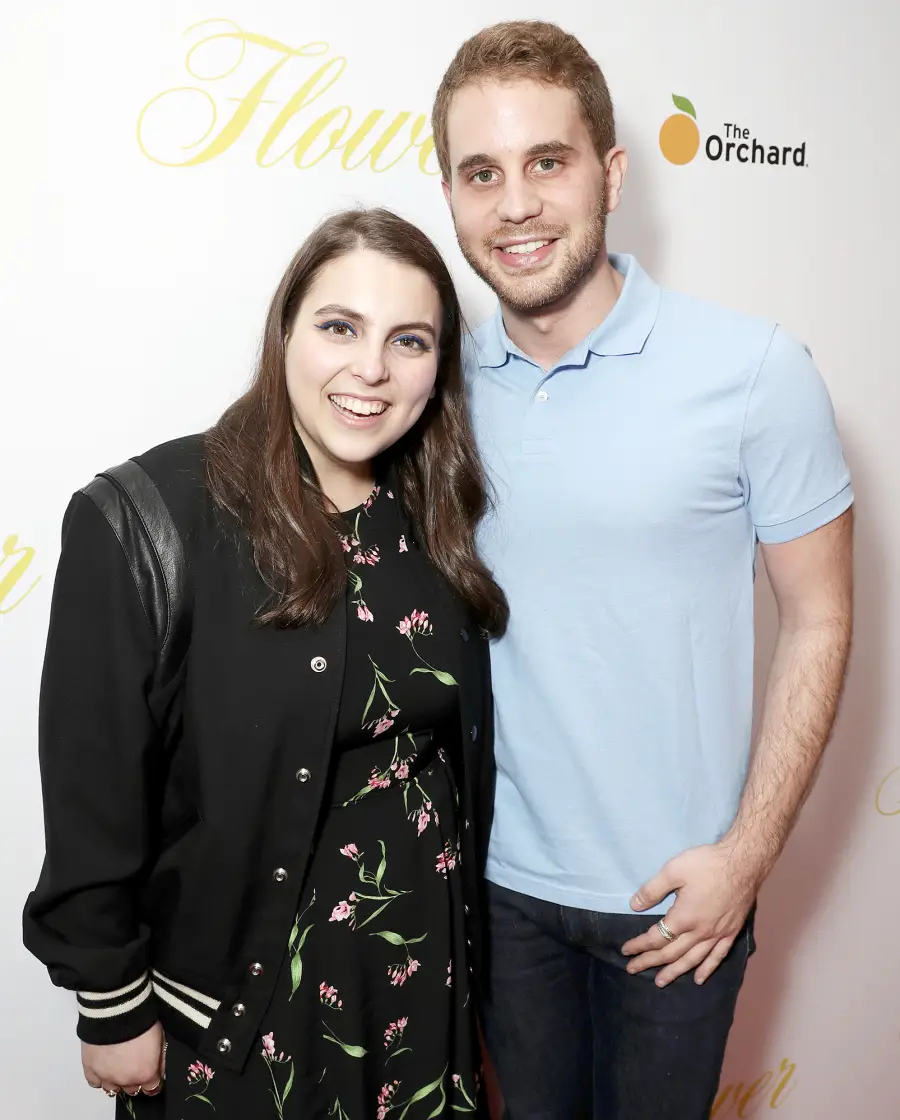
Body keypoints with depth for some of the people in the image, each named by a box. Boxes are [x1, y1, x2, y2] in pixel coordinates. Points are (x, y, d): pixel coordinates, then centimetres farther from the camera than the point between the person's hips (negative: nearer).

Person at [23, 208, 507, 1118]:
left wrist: (466, 947, 10)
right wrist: (112, 1007, -8)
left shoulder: (433, 525, -2)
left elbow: (464, 753, 6)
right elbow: (94, 788, -14)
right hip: (233, 987, -4)